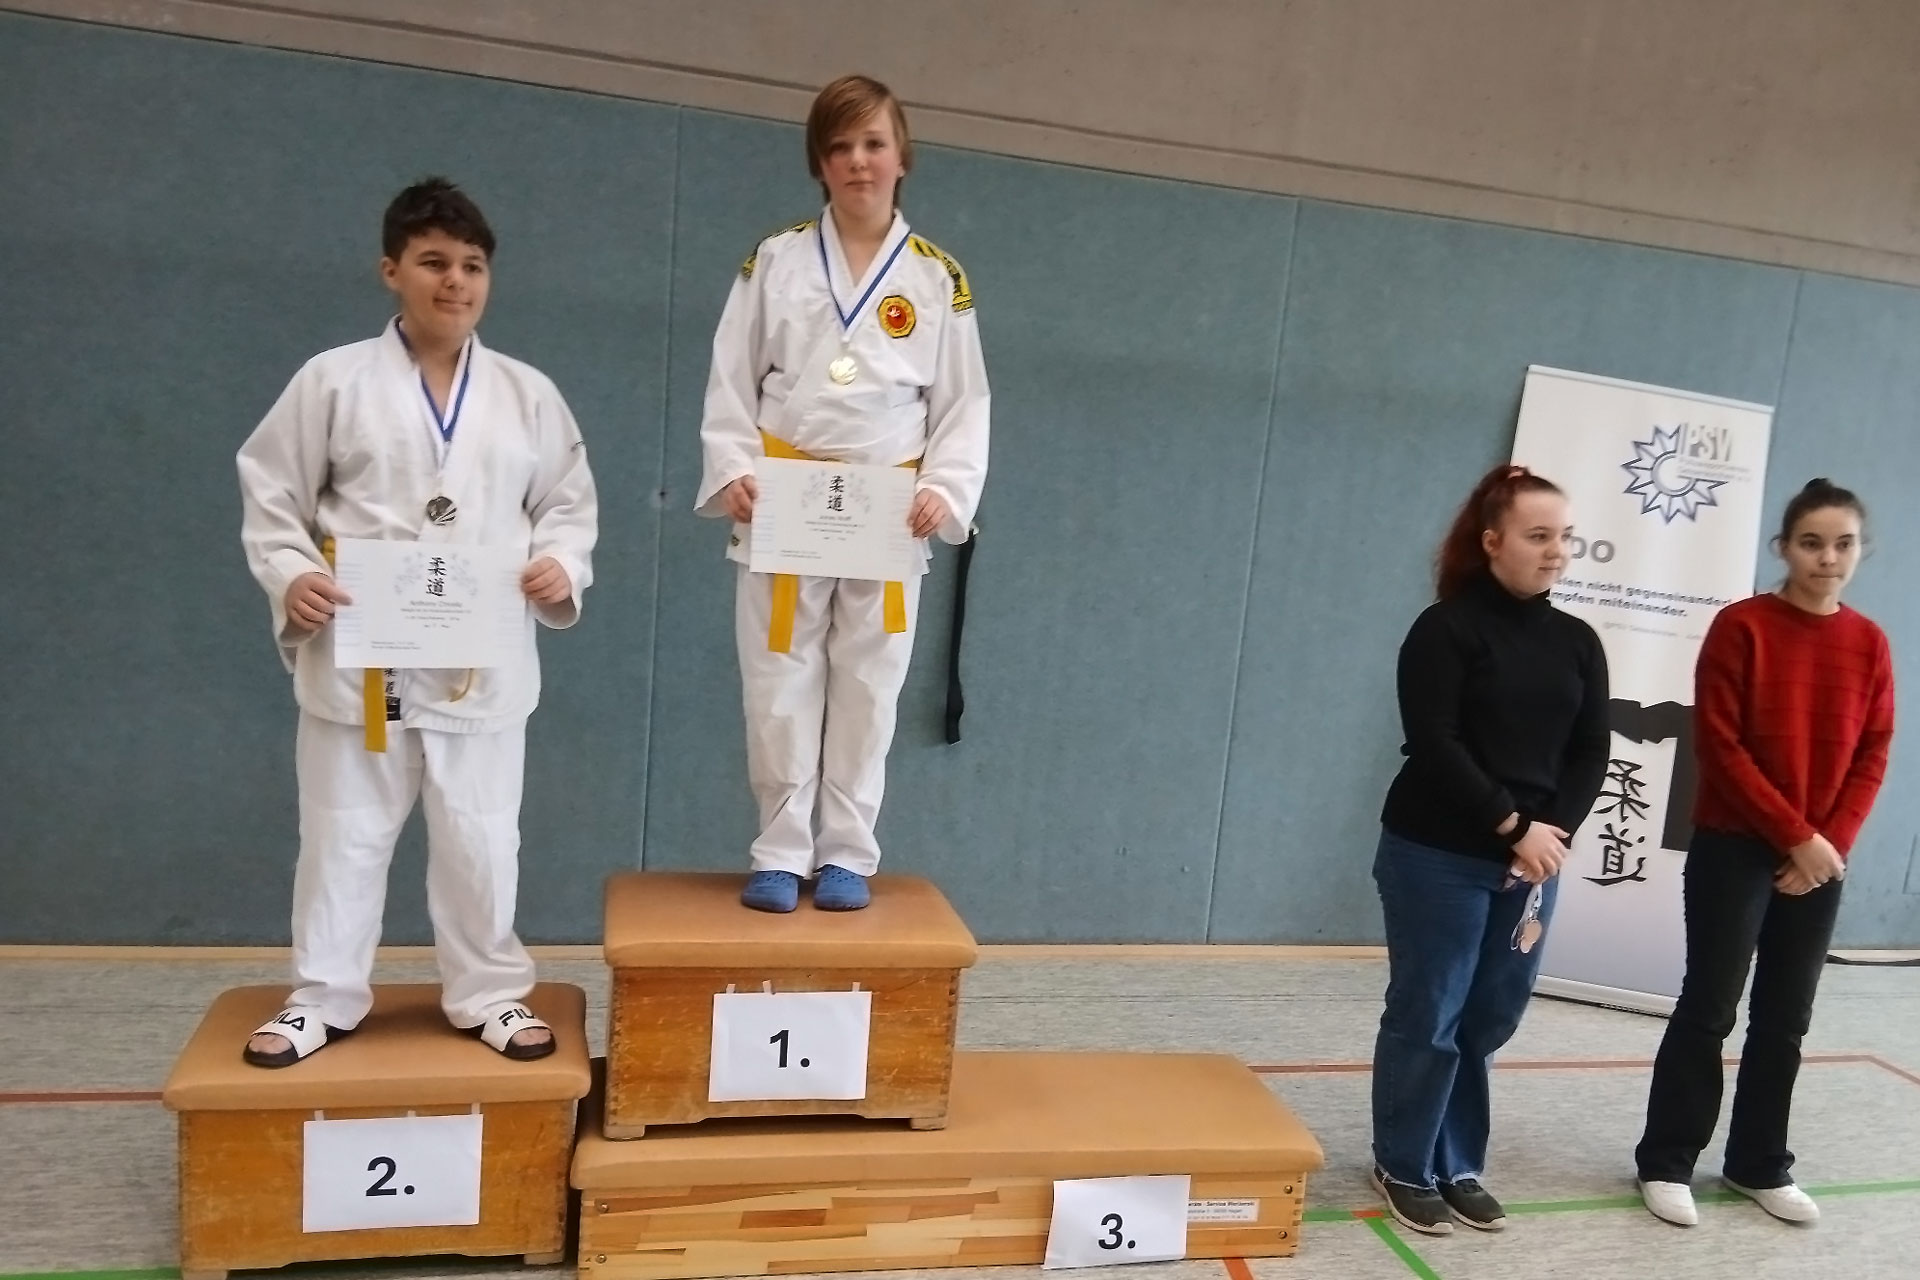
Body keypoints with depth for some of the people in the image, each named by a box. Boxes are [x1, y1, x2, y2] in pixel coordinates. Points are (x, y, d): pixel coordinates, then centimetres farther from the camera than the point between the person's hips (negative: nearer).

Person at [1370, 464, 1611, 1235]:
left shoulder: (1578, 642, 9)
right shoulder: (1446, 628, -8)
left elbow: (1590, 753, 6)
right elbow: (1434, 746, -15)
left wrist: (1552, 834, -9)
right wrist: (1513, 828, -17)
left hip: (1534, 860, 5)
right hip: (1436, 857, -5)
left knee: (1490, 1018, 11)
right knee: (1427, 1018, 4)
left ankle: (1458, 1167, 28)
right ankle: (1403, 1168, 21)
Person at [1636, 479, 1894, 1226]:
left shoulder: (1869, 644, 5)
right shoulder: (1741, 627, -9)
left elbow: (1871, 756, 5)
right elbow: (1720, 746, -13)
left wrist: (1832, 843, -7)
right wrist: (1796, 836, -13)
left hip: (1820, 862, 4)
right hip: (1734, 850, -4)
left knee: (1785, 1019, 12)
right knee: (1709, 1009, 1)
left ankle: (1759, 1165, 26)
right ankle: (1666, 1163, 13)